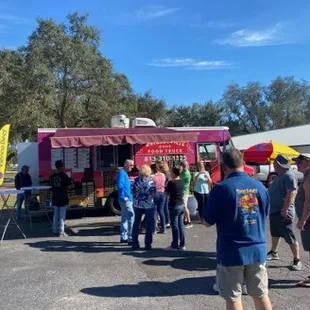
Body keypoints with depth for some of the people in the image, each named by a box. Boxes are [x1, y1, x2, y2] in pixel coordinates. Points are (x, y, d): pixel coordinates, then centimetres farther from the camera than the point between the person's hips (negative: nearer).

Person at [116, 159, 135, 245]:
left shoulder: (124, 173, 17)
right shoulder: (122, 173, -13)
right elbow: (120, 185, -26)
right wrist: (124, 196, -25)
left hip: (127, 199, 11)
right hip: (126, 200, -11)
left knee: (124, 218, 15)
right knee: (131, 218, -12)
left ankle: (123, 237, 23)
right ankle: (130, 239, -11)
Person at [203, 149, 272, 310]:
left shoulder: (221, 188, -15)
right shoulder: (260, 186, -1)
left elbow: (208, 222, -8)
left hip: (232, 251, -4)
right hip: (258, 249, 5)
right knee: (261, 294, 19)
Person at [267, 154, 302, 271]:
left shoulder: (289, 176, -18)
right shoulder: (281, 176, 14)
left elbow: (291, 193, -27)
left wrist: (285, 209, -29)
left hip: (283, 212, -10)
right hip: (275, 211, 10)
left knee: (290, 237, -3)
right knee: (275, 233, 22)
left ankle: (297, 260, 6)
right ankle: (274, 253, 37)